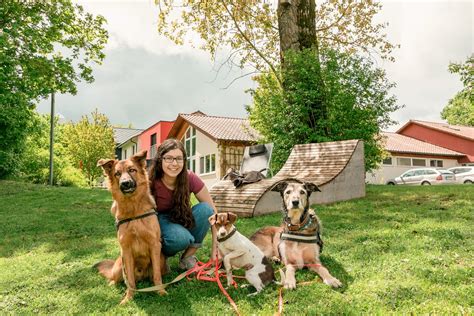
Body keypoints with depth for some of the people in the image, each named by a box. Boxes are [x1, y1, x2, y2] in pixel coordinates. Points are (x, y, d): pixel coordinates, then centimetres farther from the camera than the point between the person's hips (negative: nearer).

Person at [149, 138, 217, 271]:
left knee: (205, 209, -27)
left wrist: (216, 246, -20)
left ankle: (188, 257, -10)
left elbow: (211, 210, -16)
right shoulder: (150, 183, -25)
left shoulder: (190, 178, -20)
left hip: (181, 220, 4)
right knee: (180, 238, -36)